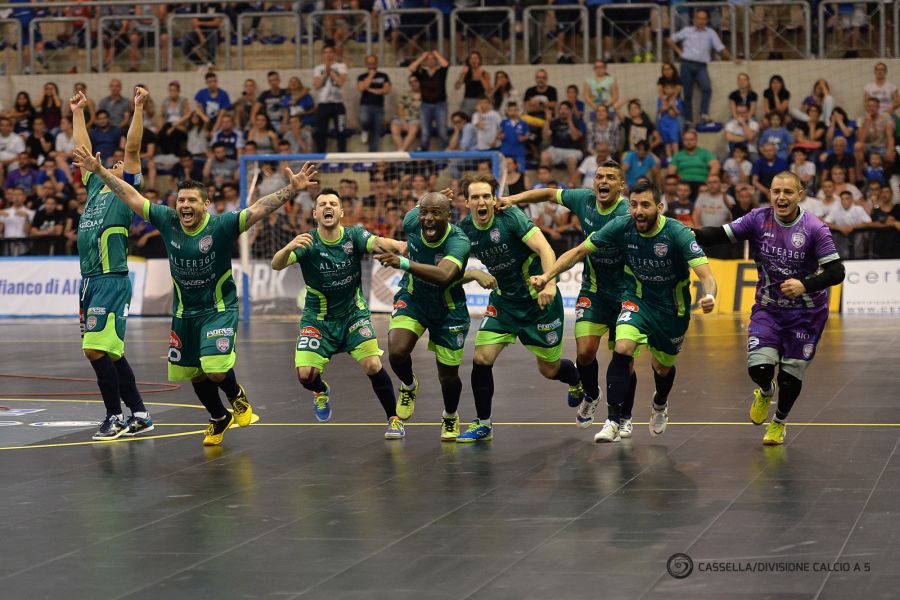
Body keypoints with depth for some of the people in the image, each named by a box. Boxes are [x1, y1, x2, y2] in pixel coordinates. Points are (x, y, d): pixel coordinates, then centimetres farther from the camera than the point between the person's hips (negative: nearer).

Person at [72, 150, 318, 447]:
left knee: (216, 371, -20)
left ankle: (237, 396, 16)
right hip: (184, 312, 5)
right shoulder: (167, 221, -10)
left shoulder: (221, 226, -20)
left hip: (219, 309, -5)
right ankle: (218, 419, 43)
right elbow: (131, 197, -4)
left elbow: (260, 209, -29)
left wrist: (292, 189, -42)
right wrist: (99, 171, -6)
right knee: (195, 375, 15)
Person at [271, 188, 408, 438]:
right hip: (318, 318, 0)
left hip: (353, 313, 0)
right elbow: (276, 265, -30)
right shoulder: (307, 242, -16)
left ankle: (394, 419, 5)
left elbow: (377, 242, -34)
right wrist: (288, 249, -54)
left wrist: (398, 246, -58)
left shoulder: (354, 236, -13)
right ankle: (321, 391, 24)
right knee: (305, 374, -15)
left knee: (373, 365, -16)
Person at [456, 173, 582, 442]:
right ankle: (482, 424, 3)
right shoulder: (464, 229, -6)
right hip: (504, 301, 4)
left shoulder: (510, 216, -20)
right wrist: (476, 274, -10)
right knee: (481, 358, -12)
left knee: (549, 369, 7)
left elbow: (545, 249, -27)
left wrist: (549, 283, -40)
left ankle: (579, 383, 43)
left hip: (538, 299, -4)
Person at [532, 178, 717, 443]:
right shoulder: (621, 227, -20)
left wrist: (709, 296, -58)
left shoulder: (678, 234, -28)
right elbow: (579, 251, -10)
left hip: (673, 308, -1)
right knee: (623, 349, -26)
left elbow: (706, 274, -35)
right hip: (638, 300, 1)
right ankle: (614, 422, -19)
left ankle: (660, 405, 53)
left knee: (662, 367, 17)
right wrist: (547, 276, -21)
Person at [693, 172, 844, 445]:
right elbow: (721, 234, -10)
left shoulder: (814, 228, -18)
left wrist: (805, 285, -36)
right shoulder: (759, 219, -10)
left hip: (806, 312, -1)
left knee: (791, 375, 4)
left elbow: (836, 272, -20)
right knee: (759, 368, -15)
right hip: (768, 308, 1)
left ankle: (779, 422, 35)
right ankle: (766, 392, 24)